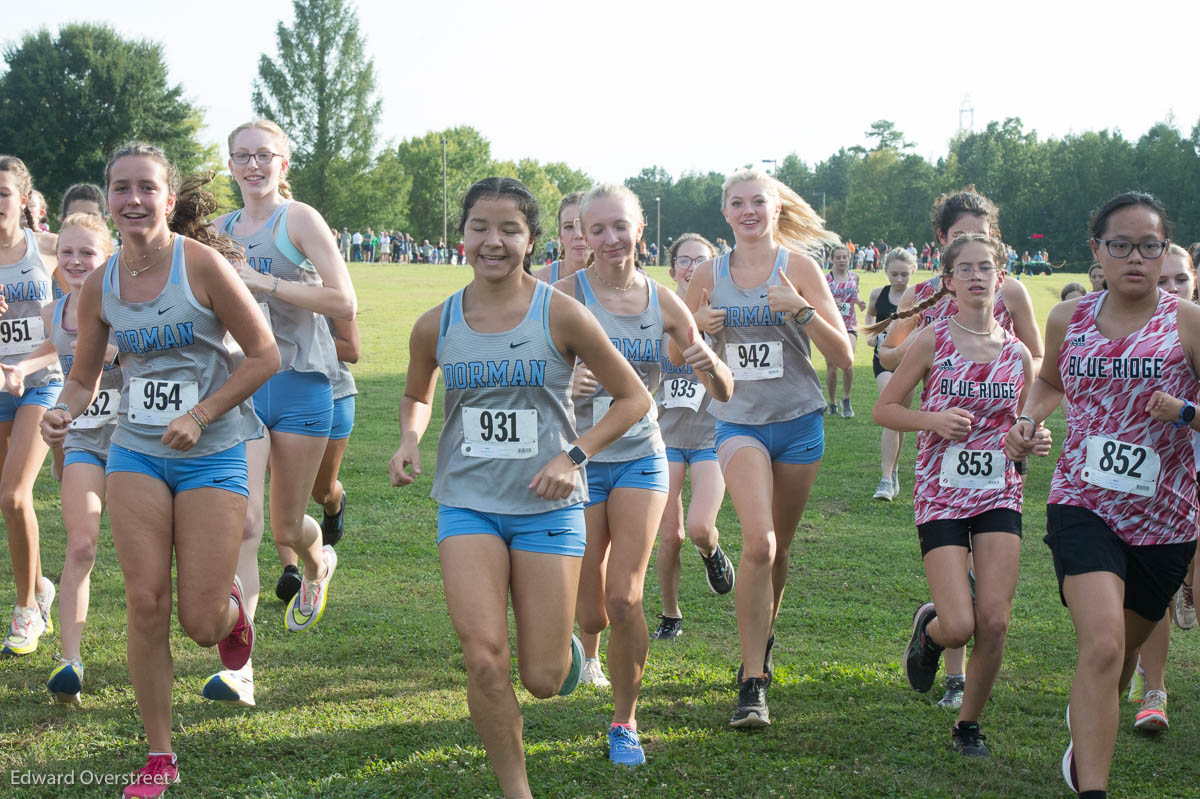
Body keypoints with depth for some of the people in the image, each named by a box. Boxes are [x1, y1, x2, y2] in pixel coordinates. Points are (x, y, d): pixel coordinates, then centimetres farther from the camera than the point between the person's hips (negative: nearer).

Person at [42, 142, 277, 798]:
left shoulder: (203, 264, -12)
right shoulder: (100, 284, 1)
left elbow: (264, 355, -8)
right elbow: (83, 379, 11)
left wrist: (201, 415, -15)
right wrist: (62, 413, -11)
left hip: (211, 455, -3)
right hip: (135, 454, 3)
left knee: (202, 621, -4)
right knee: (146, 605, -4)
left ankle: (233, 607, 36)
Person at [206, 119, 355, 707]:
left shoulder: (299, 219, -4)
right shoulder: (220, 230, 12)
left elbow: (344, 303, -14)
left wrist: (262, 282, -17)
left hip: (298, 380, -3)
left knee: (287, 527, 10)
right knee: (241, 521, -13)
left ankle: (318, 565, 49)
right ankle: (238, 667, -16)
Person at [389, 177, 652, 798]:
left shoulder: (560, 315, -8)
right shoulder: (436, 326, -1)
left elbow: (632, 398, 1)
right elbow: (417, 396, 20)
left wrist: (573, 455, -11)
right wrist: (409, 439, -2)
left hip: (546, 506, -1)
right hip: (468, 503, 1)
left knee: (543, 680, 1)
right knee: (485, 662, -14)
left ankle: (562, 644, 39)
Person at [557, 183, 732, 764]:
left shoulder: (662, 302, 1)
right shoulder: (567, 295, -10)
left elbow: (723, 393, 4)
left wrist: (709, 362, -18)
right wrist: (566, 384, -38)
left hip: (641, 459, 2)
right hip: (580, 459, -2)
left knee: (624, 599, -11)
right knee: (591, 615, 1)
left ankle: (625, 721, 9)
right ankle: (586, 644, 39)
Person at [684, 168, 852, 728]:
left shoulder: (798, 267, -3)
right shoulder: (709, 276, 3)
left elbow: (843, 356, -7)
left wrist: (802, 310, -21)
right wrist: (698, 325, -7)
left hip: (798, 421, 1)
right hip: (739, 422, -1)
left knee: (778, 549, 12)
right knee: (759, 544, -19)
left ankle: (762, 640, 40)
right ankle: (752, 684, -15)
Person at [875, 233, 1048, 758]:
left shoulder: (1016, 351, 4)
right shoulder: (933, 341, -4)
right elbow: (884, 409, 1)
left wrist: (1037, 439, -5)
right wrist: (933, 419, -16)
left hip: (999, 494, 3)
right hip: (941, 495, -2)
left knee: (995, 621, -8)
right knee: (959, 626, -13)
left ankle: (969, 725, 13)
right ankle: (928, 627, 26)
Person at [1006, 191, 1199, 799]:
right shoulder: (1069, 320, 4)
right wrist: (1028, 419, 6)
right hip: (1083, 504, 0)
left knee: (1124, 646, 19)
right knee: (1101, 646, -22)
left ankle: (1087, 731, 51)